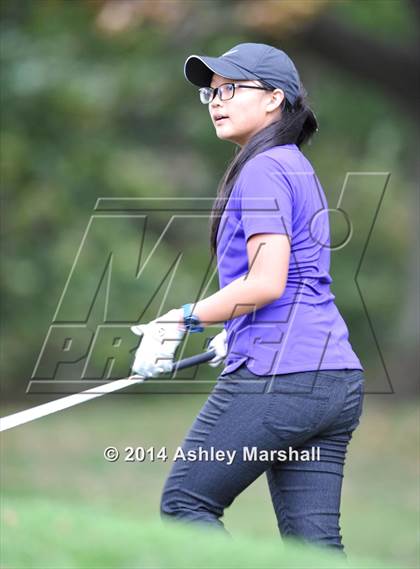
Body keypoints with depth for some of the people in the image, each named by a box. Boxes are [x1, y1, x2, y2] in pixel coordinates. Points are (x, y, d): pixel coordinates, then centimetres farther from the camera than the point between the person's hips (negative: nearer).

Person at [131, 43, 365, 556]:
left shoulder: (263, 170, -8)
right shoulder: (299, 168, 21)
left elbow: (267, 283, -17)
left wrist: (184, 319, -10)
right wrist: (235, 334, 31)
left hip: (276, 378, -9)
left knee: (185, 502, 2)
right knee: (315, 541, 4)